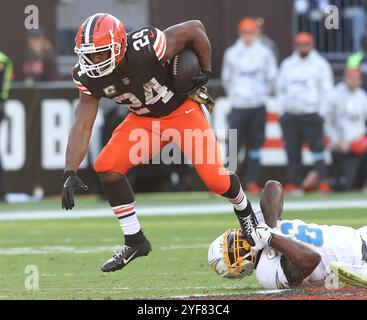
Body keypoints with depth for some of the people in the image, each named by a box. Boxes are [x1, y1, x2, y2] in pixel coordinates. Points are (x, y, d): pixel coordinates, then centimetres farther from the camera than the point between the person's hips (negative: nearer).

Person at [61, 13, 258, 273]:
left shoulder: (147, 49, -35)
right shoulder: (90, 78, -20)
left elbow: (195, 29, -22)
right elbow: (82, 127, -17)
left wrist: (206, 70, -12)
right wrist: (70, 172, -28)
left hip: (182, 111, -4)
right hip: (144, 120, 4)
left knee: (215, 179, -12)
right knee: (107, 167, -13)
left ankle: (246, 214, 24)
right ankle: (135, 242, 1)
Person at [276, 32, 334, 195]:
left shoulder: (320, 64, 3)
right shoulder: (287, 64, 15)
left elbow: (326, 90, 1)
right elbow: (280, 88, 19)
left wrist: (321, 113, -6)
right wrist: (282, 111, 9)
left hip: (312, 114, -4)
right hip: (290, 116, 4)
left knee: (317, 150, -11)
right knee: (292, 152, 2)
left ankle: (322, 184, -13)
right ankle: (293, 184, 6)